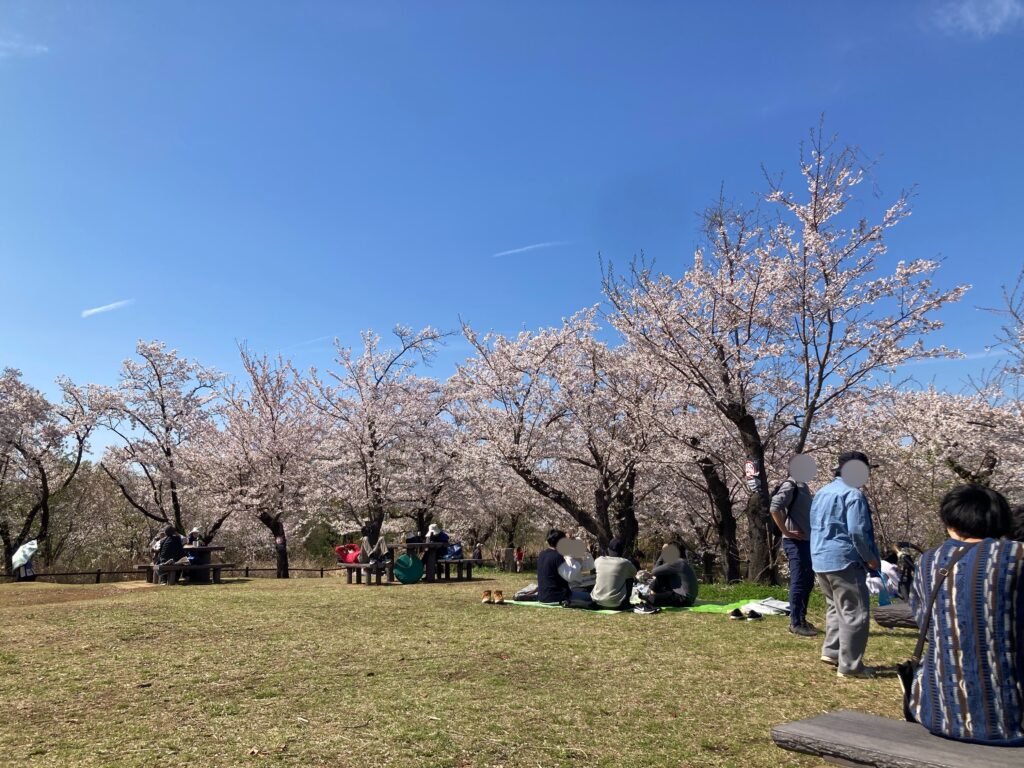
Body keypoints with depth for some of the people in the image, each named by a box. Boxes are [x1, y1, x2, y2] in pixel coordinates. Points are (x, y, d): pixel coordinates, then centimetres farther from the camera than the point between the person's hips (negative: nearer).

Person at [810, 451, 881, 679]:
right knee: (855, 613, 0)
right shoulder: (853, 494, -13)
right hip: (844, 560, -9)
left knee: (836, 607, 22)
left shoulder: (822, 493, 14)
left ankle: (831, 651, 20)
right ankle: (850, 665, 3)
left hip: (820, 560, 9)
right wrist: (871, 558, -6)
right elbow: (858, 532, -20)